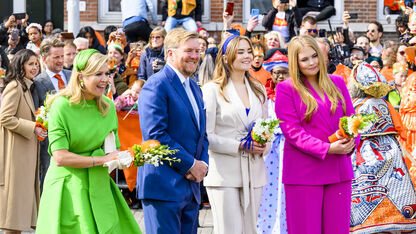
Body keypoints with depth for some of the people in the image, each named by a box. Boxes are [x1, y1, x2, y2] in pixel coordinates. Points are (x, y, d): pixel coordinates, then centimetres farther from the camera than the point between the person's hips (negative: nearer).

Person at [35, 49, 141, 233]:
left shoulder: (108, 106, 7)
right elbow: (60, 158, -16)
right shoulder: (61, 106, -11)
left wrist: (118, 157, -8)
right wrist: (102, 159, -14)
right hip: (68, 189, -5)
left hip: (99, 187, 5)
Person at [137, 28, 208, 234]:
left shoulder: (194, 89, 19)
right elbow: (155, 135, -18)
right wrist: (191, 165, -14)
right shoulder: (156, 85, -10)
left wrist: (202, 164, 3)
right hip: (164, 186, -9)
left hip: (191, 185, 9)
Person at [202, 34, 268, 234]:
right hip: (224, 174, -6)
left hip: (253, 173, 6)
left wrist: (263, 147, -2)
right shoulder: (212, 89, -3)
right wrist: (240, 146, -16)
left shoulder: (258, 90, 15)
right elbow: (206, 136, -8)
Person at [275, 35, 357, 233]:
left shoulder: (337, 83, 13)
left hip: (338, 170, 4)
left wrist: (350, 141, -8)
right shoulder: (286, 89, -2)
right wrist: (327, 149, -18)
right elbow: (292, 131, -8)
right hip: (303, 172, -4)